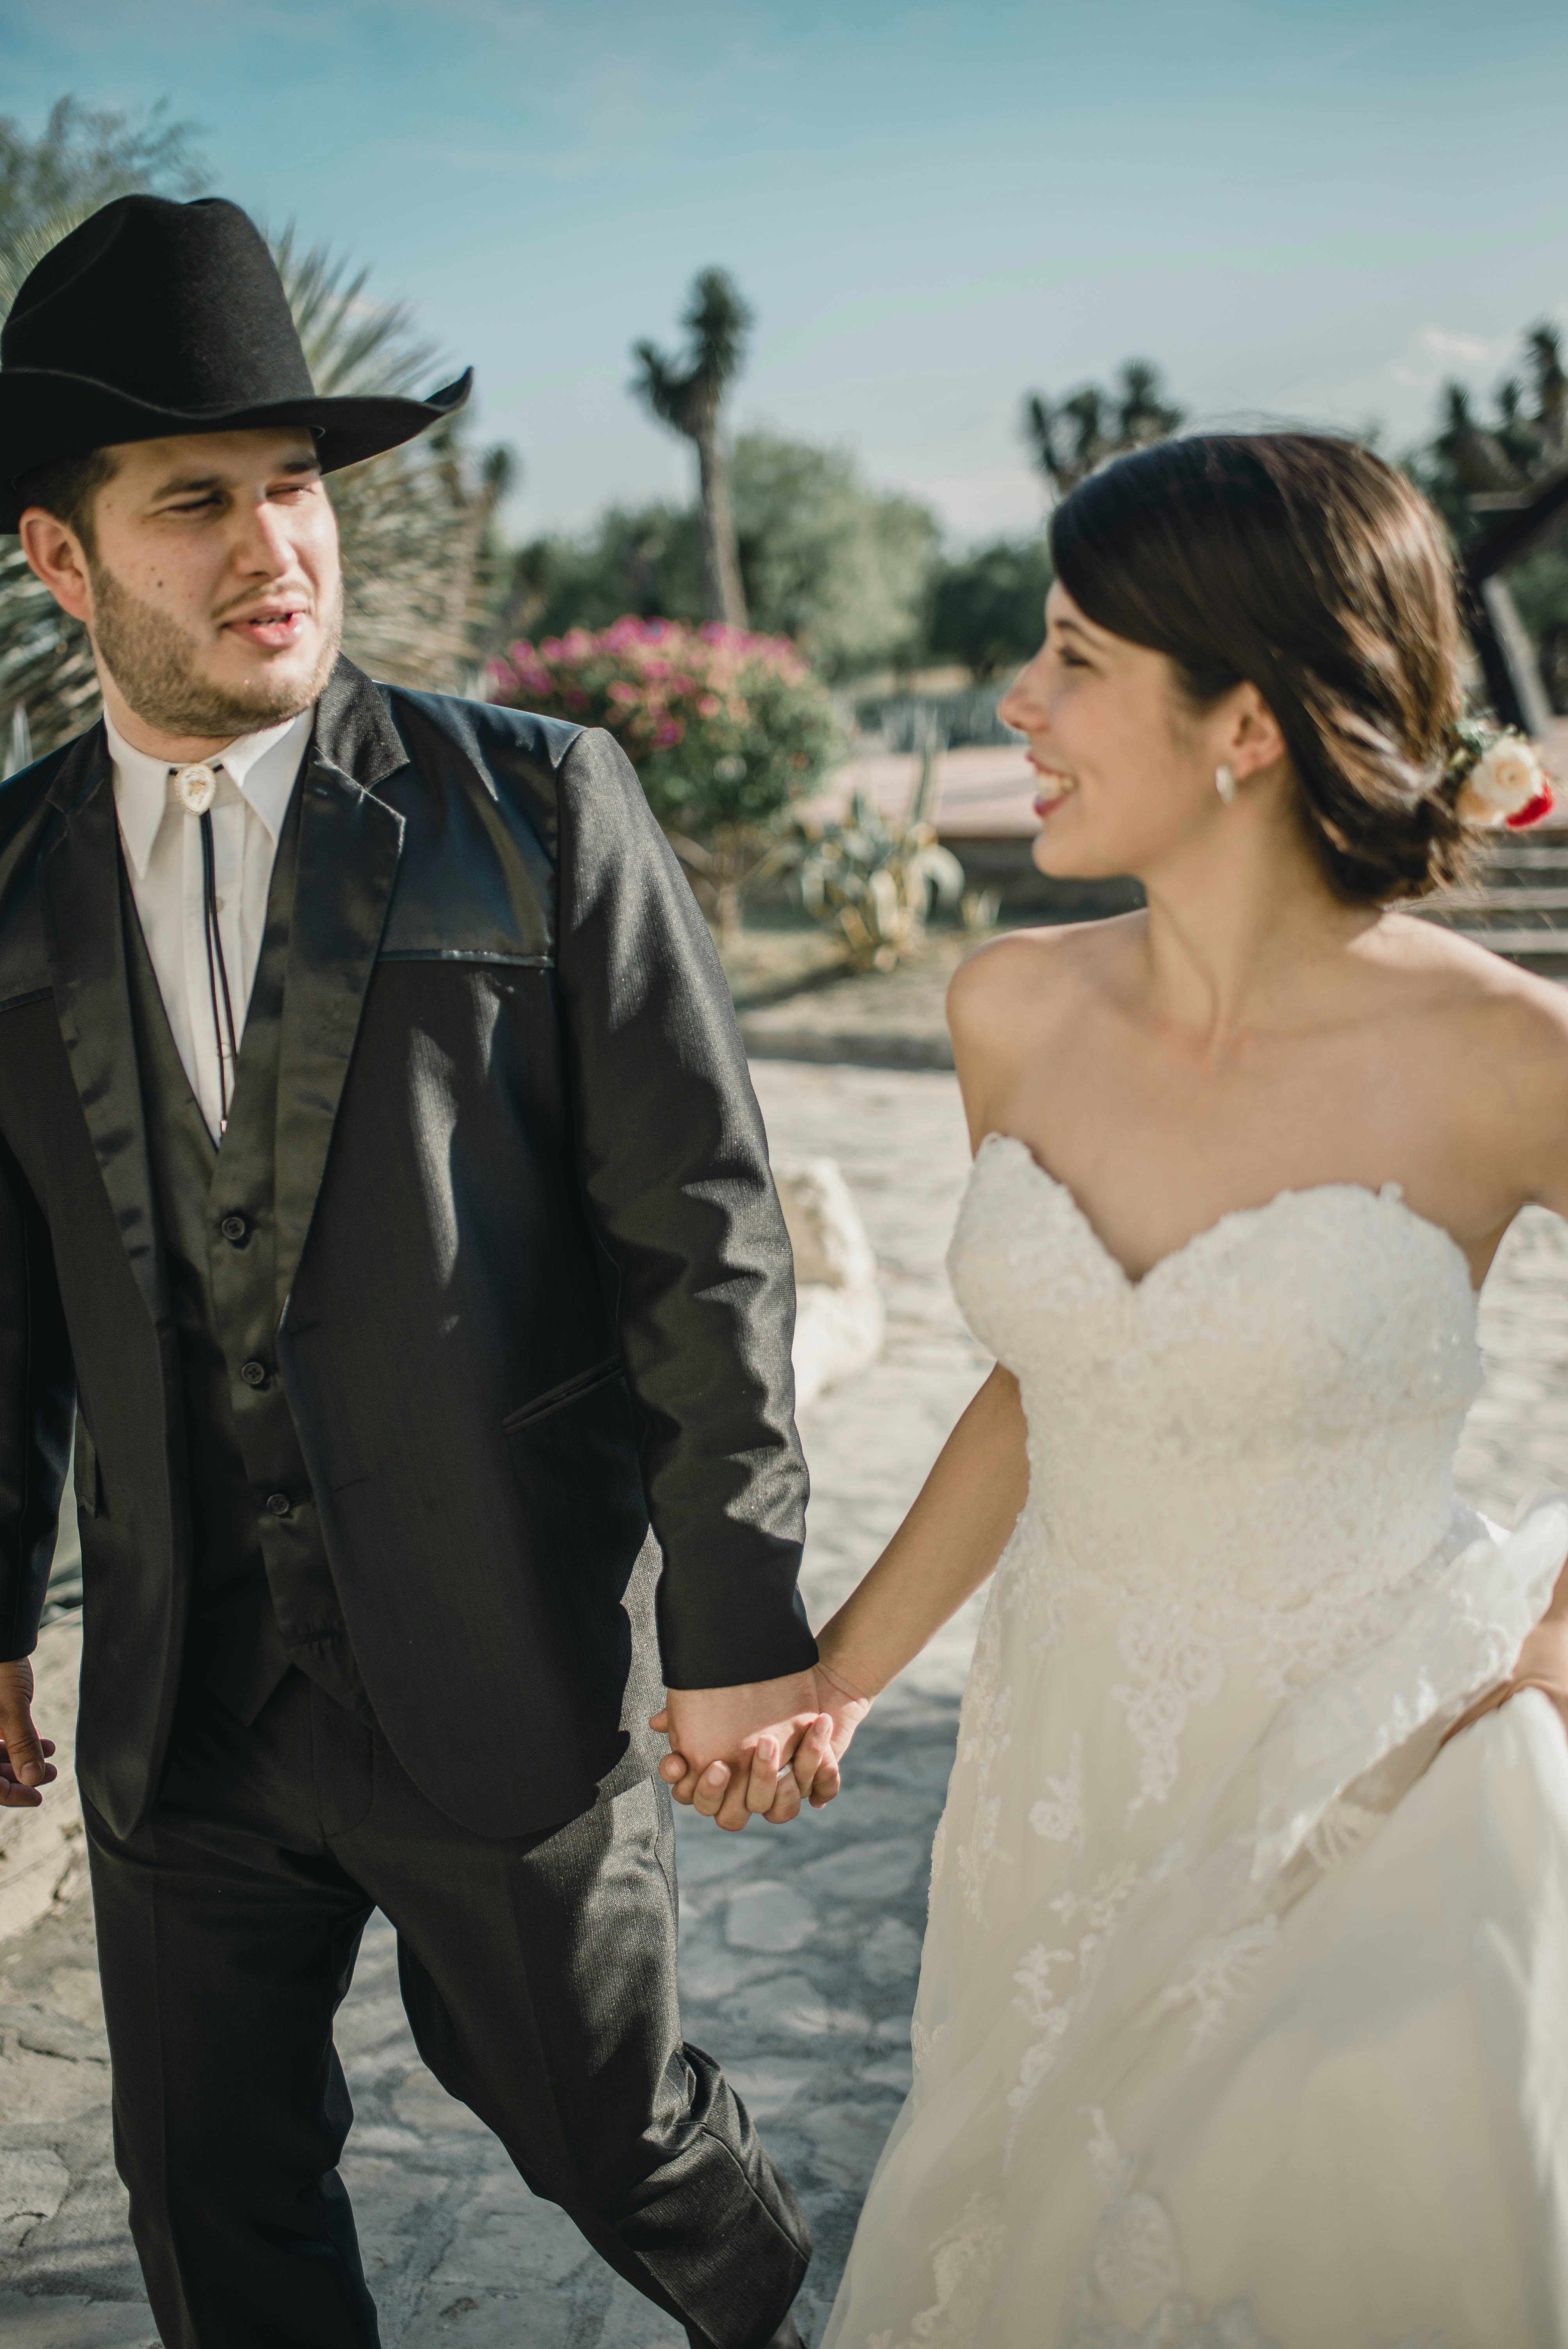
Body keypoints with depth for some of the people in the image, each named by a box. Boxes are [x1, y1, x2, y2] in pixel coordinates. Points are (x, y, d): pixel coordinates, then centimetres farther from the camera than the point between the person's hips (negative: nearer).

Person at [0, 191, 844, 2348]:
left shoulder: (538, 808, -10)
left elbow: (705, 1234, -11)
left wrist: (743, 1626, -11)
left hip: (504, 1677, -3)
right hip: (175, 1704, 4)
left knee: (603, 2122, 17)